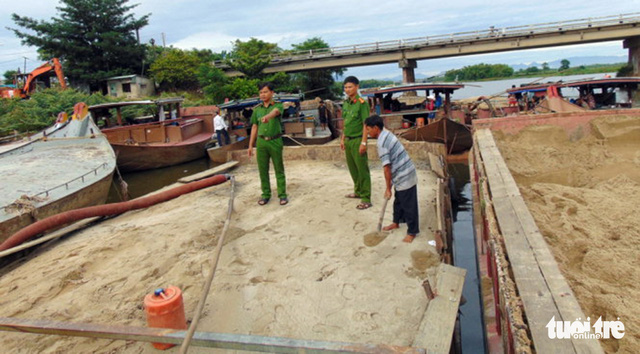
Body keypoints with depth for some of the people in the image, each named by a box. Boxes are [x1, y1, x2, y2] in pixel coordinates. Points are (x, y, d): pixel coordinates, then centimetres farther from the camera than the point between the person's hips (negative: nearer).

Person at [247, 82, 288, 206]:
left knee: (279, 169, 3)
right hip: (261, 141, 3)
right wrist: (251, 145, 9)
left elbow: (275, 112, -27)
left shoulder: (278, 105, -3)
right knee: (263, 170, 5)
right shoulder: (257, 109, 9)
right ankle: (266, 194, 16)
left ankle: (282, 194, 10)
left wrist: (267, 117, -51)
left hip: (275, 141, -3)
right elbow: (254, 127, 12)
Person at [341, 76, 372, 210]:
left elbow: (366, 124, -14)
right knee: (352, 168, 17)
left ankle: (366, 199, 2)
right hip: (348, 140, 8)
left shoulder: (361, 103, -12)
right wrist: (343, 139, 16)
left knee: (362, 170, -3)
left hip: (357, 140, -7)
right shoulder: (345, 103, 10)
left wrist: (363, 142, -18)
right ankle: (358, 191, 32)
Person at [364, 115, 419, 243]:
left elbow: (387, 168, -23)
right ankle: (396, 222, 42)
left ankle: (412, 231, 16)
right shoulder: (387, 134, 7)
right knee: (398, 201, 25)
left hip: (405, 178, -10)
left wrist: (388, 188, -14)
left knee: (409, 205, 3)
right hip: (404, 175, 10)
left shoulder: (382, 144, -23)